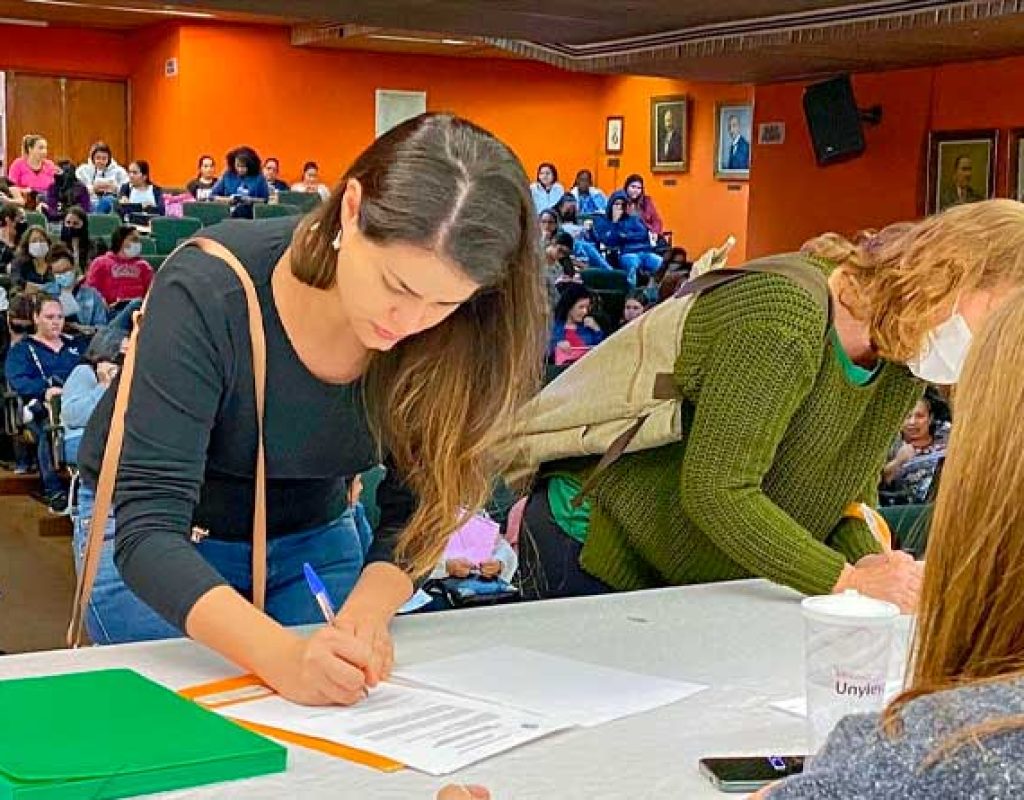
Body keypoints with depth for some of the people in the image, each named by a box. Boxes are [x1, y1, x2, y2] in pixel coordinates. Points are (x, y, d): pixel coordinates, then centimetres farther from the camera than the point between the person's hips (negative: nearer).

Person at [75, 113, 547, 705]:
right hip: (154, 543, -3)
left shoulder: (445, 341, -21)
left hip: (312, 536, 3)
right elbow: (148, 528, -38)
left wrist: (369, 609, -34)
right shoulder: (208, 293, -34)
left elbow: (412, 511, -12)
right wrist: (280, 654, -53)